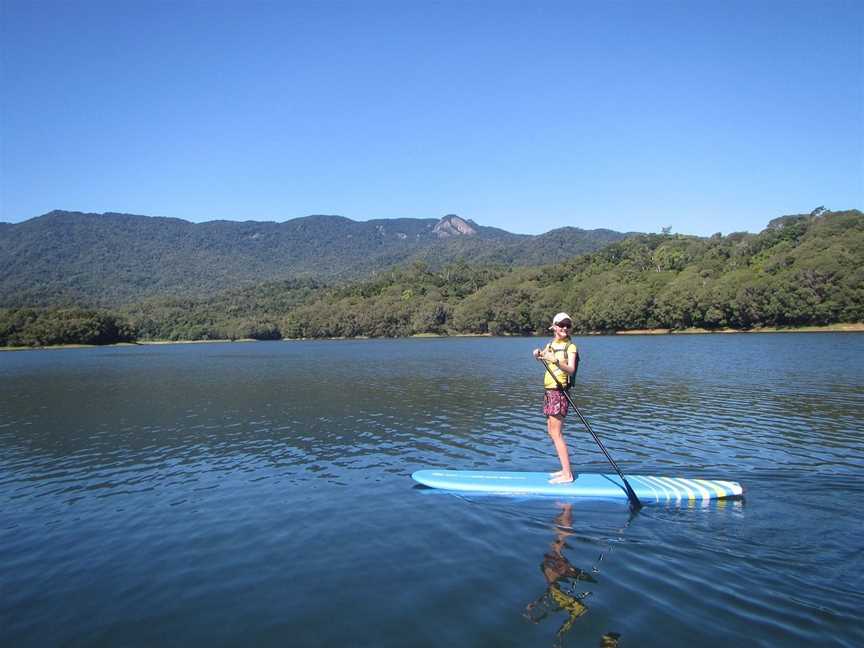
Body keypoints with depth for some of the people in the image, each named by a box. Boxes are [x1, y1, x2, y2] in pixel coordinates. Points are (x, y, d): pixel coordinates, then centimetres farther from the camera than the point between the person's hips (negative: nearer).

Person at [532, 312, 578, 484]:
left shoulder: (570, 347, -10)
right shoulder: (552, 343, 13)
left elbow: (571, 370, -23)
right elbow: (543, 355, 26)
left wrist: (557, 361, -41)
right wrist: (539, 353, 3)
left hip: (559, 392, -9)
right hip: (549, 391, 9)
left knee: (556, 433, -10)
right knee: (552, 431, 13)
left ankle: (567, 475, -7)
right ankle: (565, 469, 22)